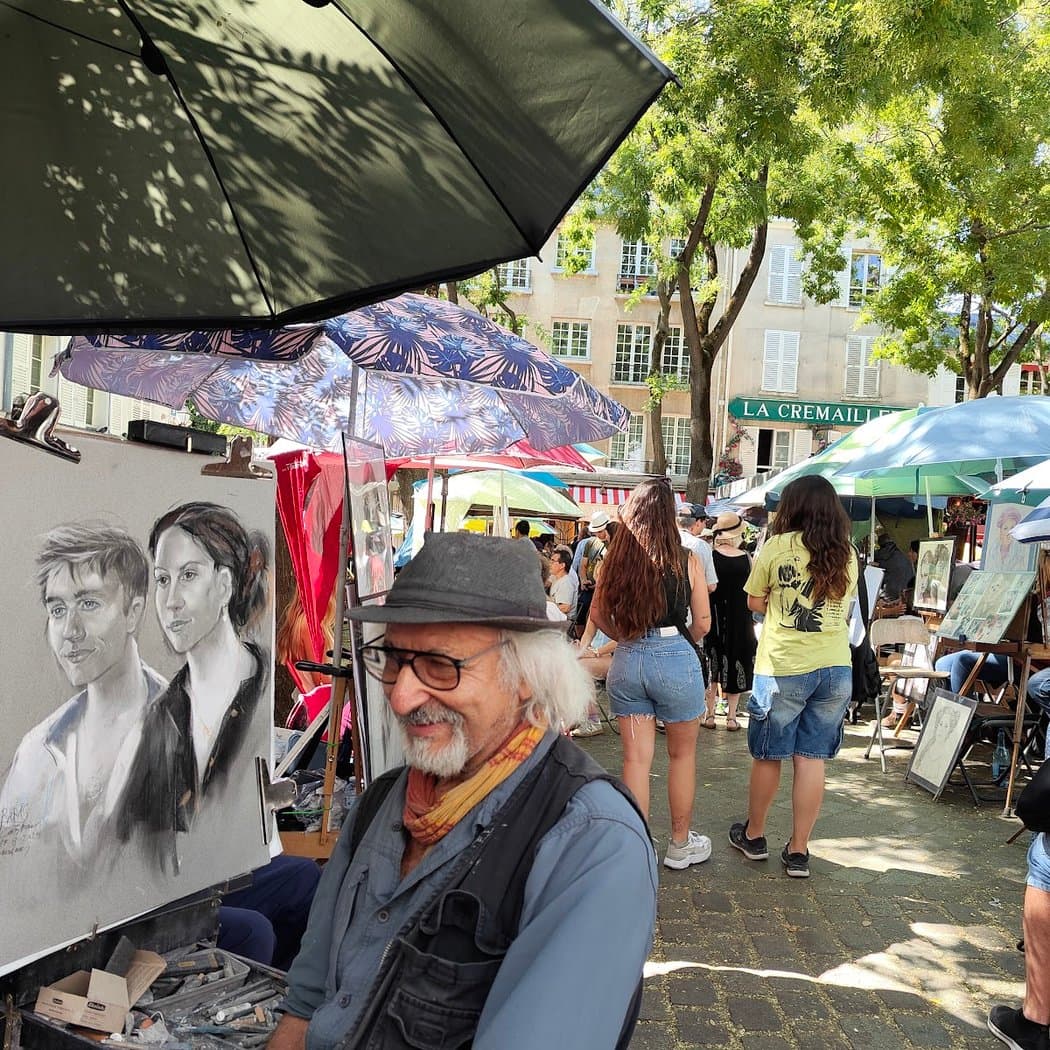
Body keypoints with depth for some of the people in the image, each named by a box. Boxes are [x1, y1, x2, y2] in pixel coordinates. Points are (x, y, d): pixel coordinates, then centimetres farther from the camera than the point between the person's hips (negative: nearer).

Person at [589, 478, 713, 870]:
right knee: (682, 754, 16)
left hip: (627, 660, 2)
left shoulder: (616, 558, -1)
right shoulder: (687, 559, -8)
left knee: (635, 758, 9)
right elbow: (703, 624, -4)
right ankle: (680, 844, 29)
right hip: (675, 660, -2)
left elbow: (598, 614, 5)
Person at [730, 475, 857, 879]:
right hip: (835, 668, 4)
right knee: (812, 760, 7)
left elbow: (755, 602, 2)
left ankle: (753, 835, 27)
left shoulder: (777, 546, -6)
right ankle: (798, 851, 13)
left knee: (767, 756, 11)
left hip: (783, 668, -3)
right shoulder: (847, 554, 6)